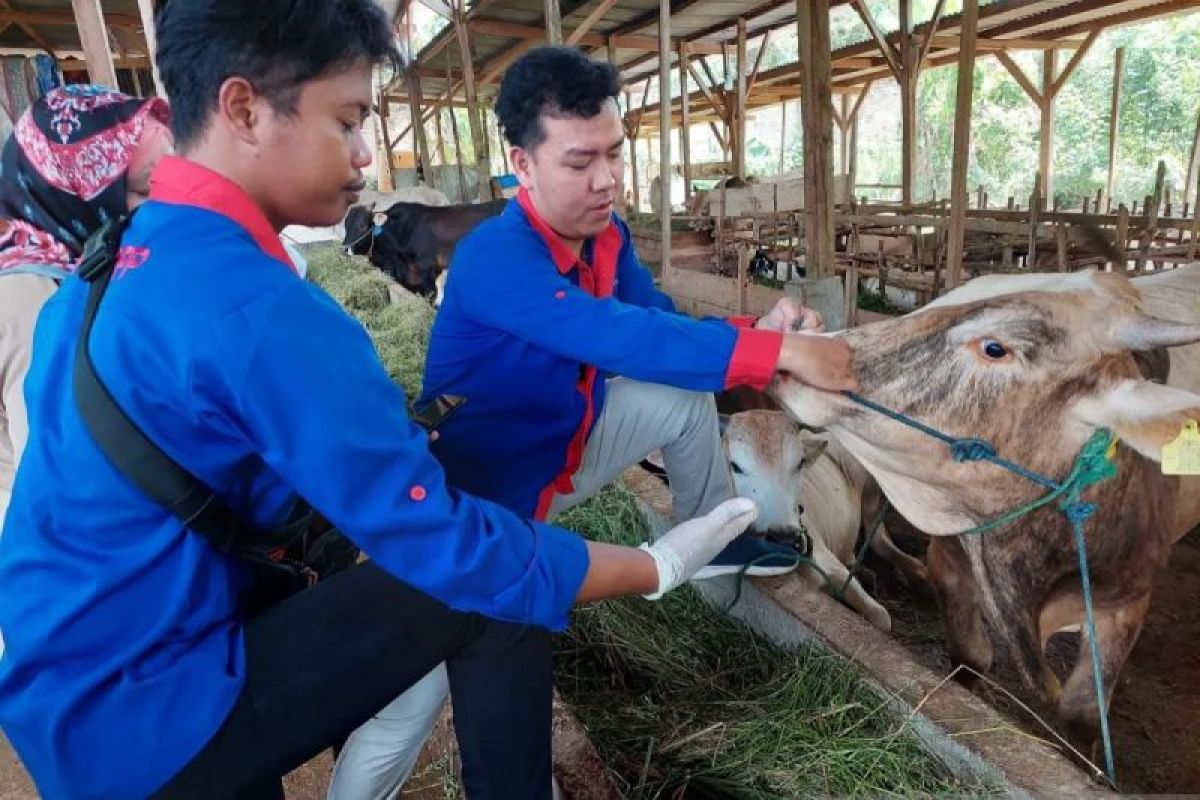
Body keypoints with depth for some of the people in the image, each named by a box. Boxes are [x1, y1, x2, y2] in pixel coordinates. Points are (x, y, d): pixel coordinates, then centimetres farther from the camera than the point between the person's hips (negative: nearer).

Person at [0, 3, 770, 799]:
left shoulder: (112, 264, 2)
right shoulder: (259, 309, -27)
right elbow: (445, 546, -25)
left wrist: (388, 435, 4)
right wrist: (655, 568, -13)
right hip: (144, 718, -8)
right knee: (492, 589, -11)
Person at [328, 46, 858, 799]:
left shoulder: (609, 235, -3)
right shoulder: (495, 258, -31)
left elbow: (665, 322, 1)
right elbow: (625, 340, -40)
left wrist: (758, 330, -18)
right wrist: (778, 353, -39)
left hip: (564, 445, 8)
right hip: (479, 493, -7)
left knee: (684, 394, 5)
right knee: (410, 704, -18)